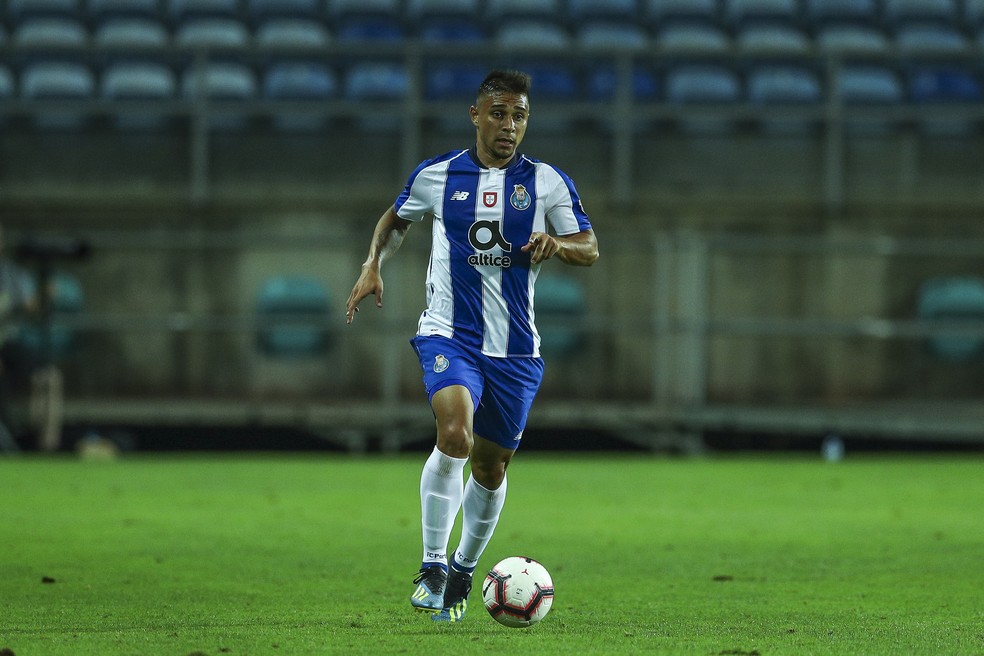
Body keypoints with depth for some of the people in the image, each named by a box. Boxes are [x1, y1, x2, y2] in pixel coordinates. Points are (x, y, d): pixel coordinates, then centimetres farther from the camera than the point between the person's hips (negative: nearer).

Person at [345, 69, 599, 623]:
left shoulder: (547, 182, 2)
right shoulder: (437, 176, 3)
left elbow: (590, 249, 4)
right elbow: (396, 220, 21)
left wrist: (557, 244, -17)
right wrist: (373, 267, 5)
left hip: (516, 348, 2)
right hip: (449, 334, -2)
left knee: (491, 465, 10)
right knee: (454, 435, -27)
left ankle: (464, 568, 34)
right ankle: (433, 567, -18)